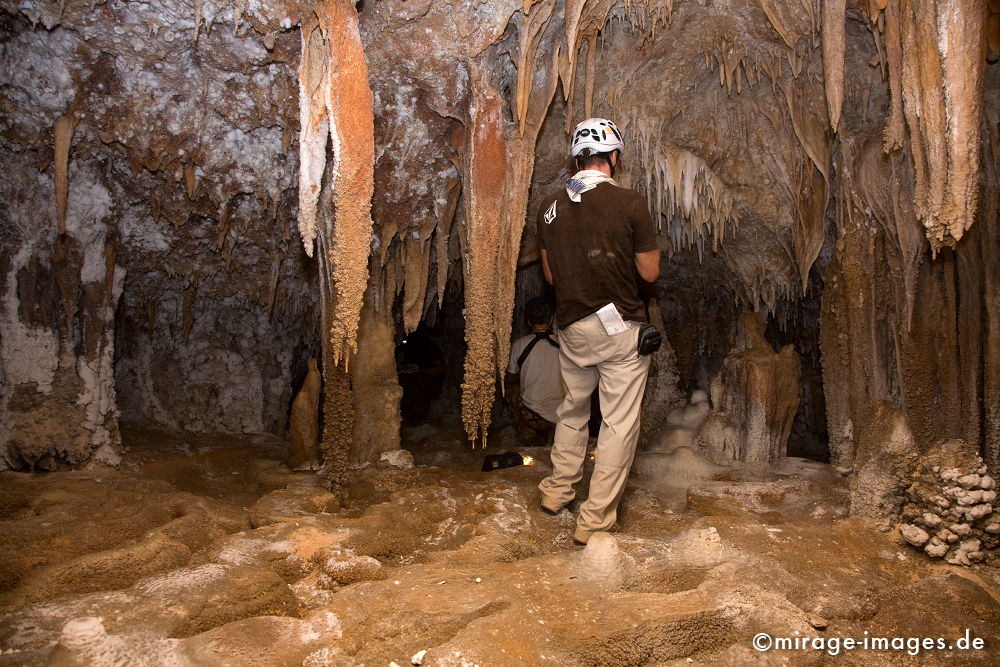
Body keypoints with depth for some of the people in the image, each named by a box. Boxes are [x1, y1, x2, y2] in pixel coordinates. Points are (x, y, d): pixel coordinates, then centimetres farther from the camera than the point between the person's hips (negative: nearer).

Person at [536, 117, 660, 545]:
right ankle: (594, 520, 11)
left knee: (572, 410, 24)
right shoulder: (630, 204, -12)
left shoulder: (551, 207, 0)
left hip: (572, 328, 5)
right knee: (619, 423, 6)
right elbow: (650, 272, -6)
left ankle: (558, 490, 37)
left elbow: (550, 274, 9)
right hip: (620, 327, -4)